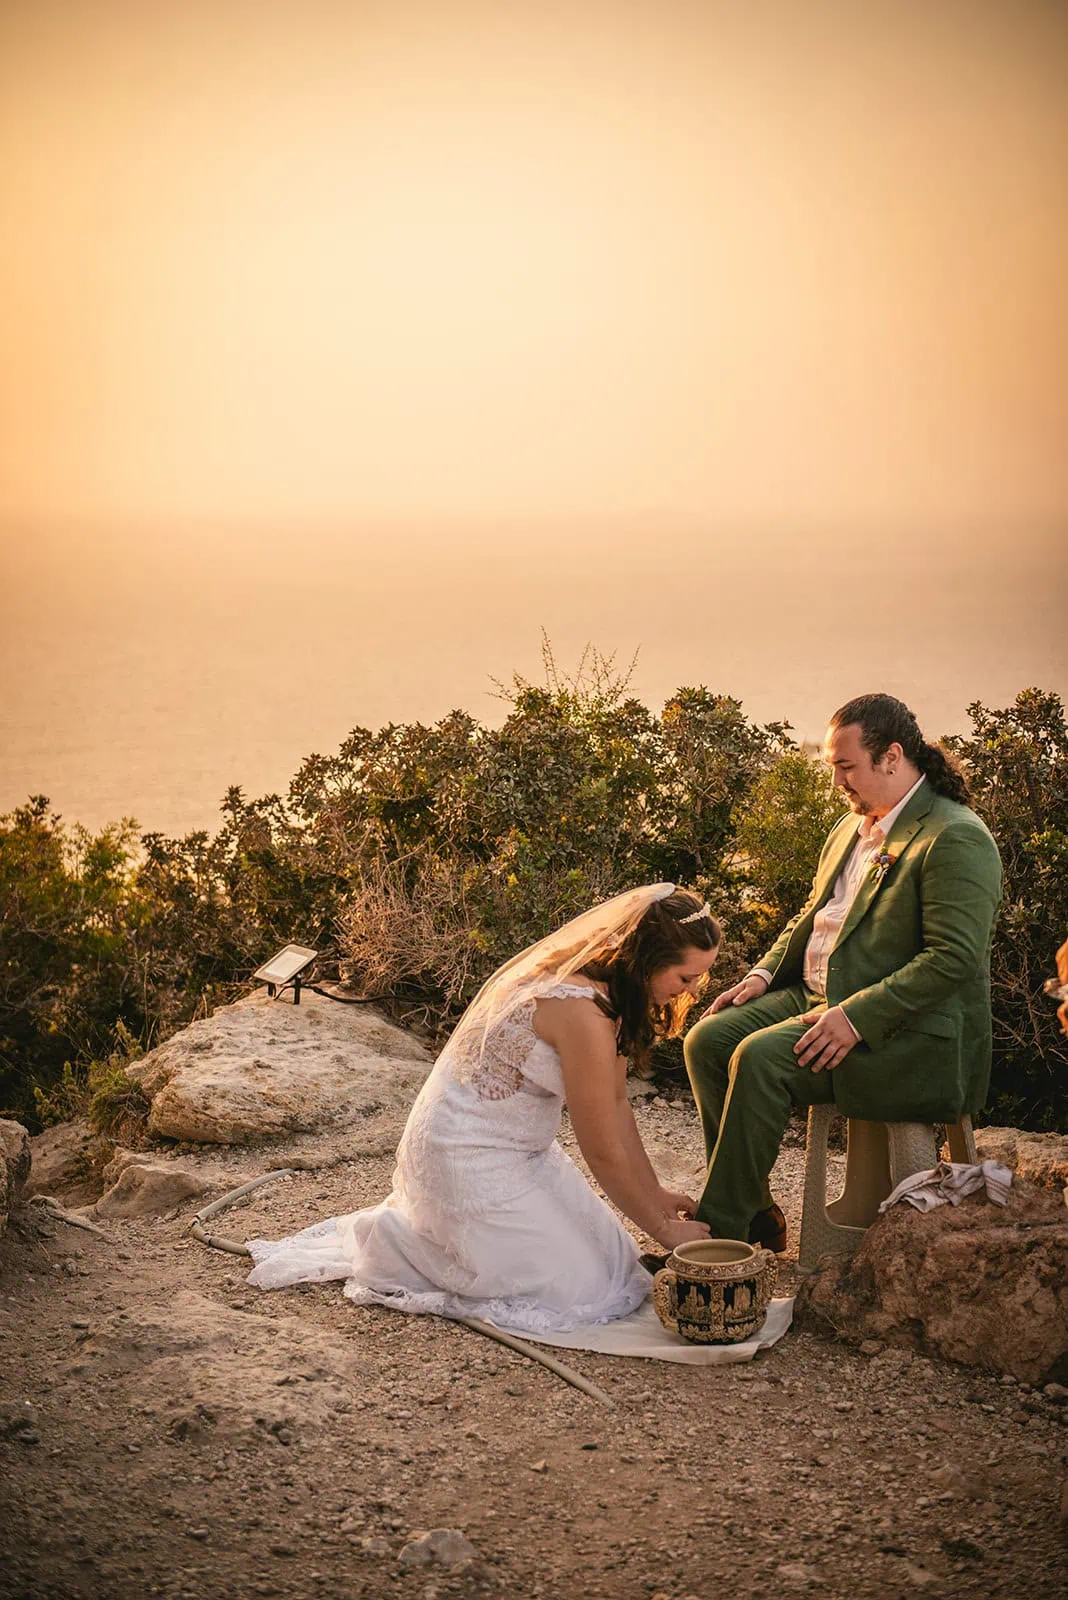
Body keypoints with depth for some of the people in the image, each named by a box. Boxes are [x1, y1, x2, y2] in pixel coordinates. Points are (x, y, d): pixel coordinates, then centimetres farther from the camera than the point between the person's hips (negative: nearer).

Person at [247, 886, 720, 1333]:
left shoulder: (604, 987, 1)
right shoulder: (580, 1011, -29)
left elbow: (615, 1104, 10)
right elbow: (603, 1152, -20)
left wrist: (655, 1195, 8)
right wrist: (663, 1228, -8)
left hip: (513, 1147, 10)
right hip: (468, 1160, -10)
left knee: (610, 1257, 13)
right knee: (579, 1287, -10)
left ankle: (416, 1222, 20)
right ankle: (390, 1245, 1)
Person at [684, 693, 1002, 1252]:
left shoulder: (957, 839, -15)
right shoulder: (849, 829, 14)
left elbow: (954, 959, -23)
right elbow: (810, 915, 25)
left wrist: (856, 1017, -27)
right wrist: (764, 974, 7)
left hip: (909, 1031, -9)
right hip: (817, 996, 9)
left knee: (758, 1058, -27)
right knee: (707, 1040, -7)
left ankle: (720, 1234, -16)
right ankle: (756, 1218, -1)